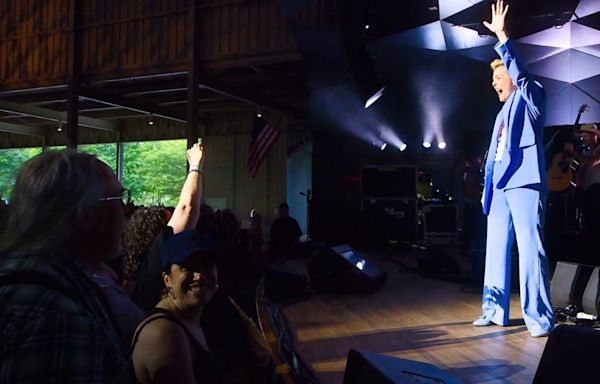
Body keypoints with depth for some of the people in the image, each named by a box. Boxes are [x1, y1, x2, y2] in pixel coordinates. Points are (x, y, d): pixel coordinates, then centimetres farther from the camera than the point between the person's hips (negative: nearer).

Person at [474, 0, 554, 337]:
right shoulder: (503, 114, 25)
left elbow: (520, 71, -15)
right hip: (500, 185, 8)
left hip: (524, 183, -8)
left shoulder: (530, 98, 5)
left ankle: (540, 317, -5)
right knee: (496, 247, 8)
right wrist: (487, 187, 17)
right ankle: (496, 310, 16)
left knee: (529, 247, -11)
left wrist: (502, 38, -23)